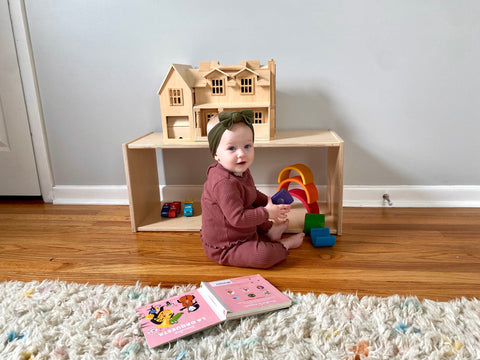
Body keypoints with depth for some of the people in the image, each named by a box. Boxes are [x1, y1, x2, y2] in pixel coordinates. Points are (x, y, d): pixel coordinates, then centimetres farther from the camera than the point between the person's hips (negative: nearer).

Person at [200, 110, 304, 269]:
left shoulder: (242, 173, 1)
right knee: (264, 255, -23)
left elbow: (253, 195, 19)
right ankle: (284, 245, 1)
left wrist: (271, 203, 3)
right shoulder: (224, 183, -33)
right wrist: (267, 212, -23)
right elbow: (237, 218, -33)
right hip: (223, 248, -10)